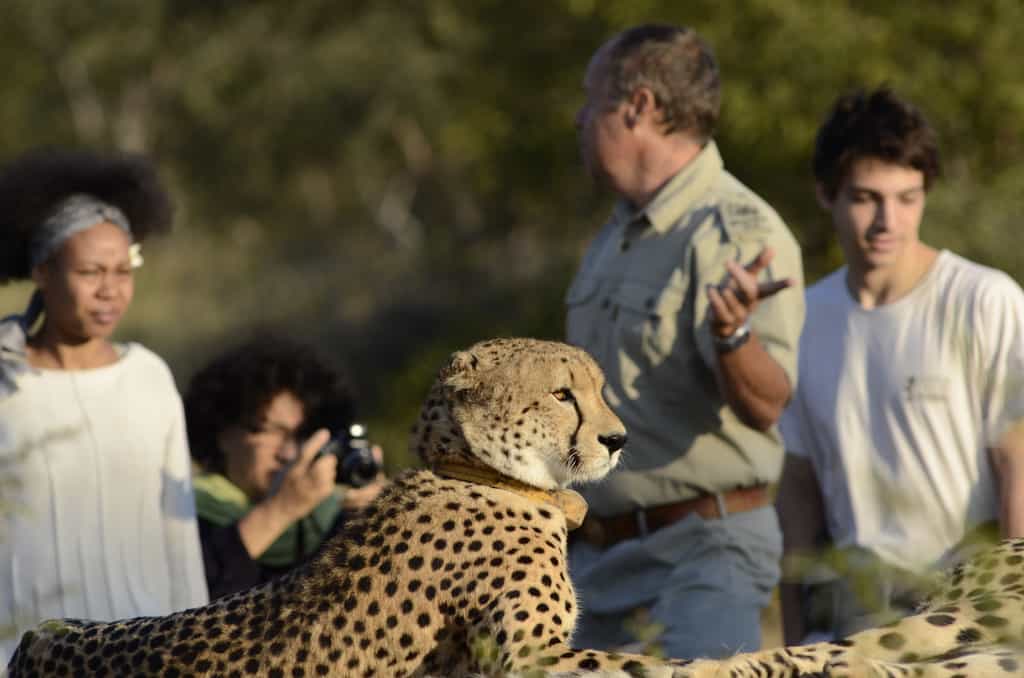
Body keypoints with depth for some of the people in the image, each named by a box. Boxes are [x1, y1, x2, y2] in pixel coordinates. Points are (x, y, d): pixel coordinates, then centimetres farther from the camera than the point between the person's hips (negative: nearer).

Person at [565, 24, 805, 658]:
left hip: (702, 552, -9)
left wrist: (732, 334, -45)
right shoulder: (617, 236, 15)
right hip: (598, 551, 9)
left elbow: (765, 407, -26)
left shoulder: (740, 233, -14)